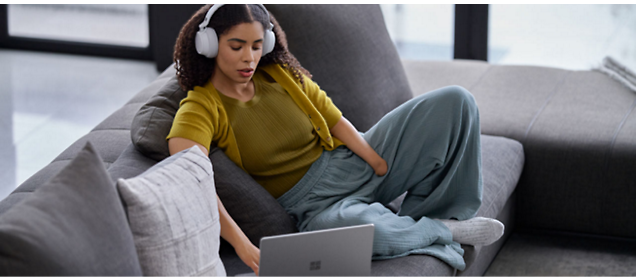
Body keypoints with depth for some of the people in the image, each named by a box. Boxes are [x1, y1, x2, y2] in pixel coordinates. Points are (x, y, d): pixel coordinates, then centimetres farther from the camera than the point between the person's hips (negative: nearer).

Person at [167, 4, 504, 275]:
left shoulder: (281, 74, 5)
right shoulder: (201, 108, -14)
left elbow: (335, 121, 7)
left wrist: (381, 166, -11)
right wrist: (242, 245, -46)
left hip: (354, 164, 6)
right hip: (316, 204, -6)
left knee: (454, 101, -4)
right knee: (364, 229, -43)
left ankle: (429, 215, 1)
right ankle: (441, 231, -9)